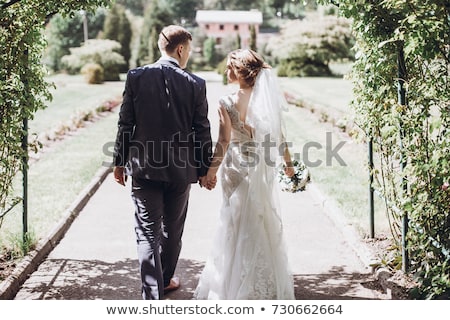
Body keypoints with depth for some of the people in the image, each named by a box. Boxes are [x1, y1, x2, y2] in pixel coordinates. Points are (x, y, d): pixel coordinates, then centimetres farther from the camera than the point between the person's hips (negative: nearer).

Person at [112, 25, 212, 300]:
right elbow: (202, 131, -3)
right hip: (180, 169, 0)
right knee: (172, 230, 19)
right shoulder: (195, 84, -7)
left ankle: (152, 295, -1)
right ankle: (165, 280, 37)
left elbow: (126, 124, -2)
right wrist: (204, 169, 8)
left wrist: (120, 161, 7)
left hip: (143, 167, 0)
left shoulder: (136, 77, -4)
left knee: (147, 233, 4)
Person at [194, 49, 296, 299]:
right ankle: (270, 280, 30)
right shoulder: (269, 98, -4)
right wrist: (288, 163, 16)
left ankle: (239, 282, 21)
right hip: (265, 168, 4)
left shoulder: (228, 103, -16)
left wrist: (212, 170, -3)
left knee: (239, 224, 11)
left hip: (238, 168, -3)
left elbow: (223, 142, -14)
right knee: (266, 222, 17)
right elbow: (280, 135, 2)